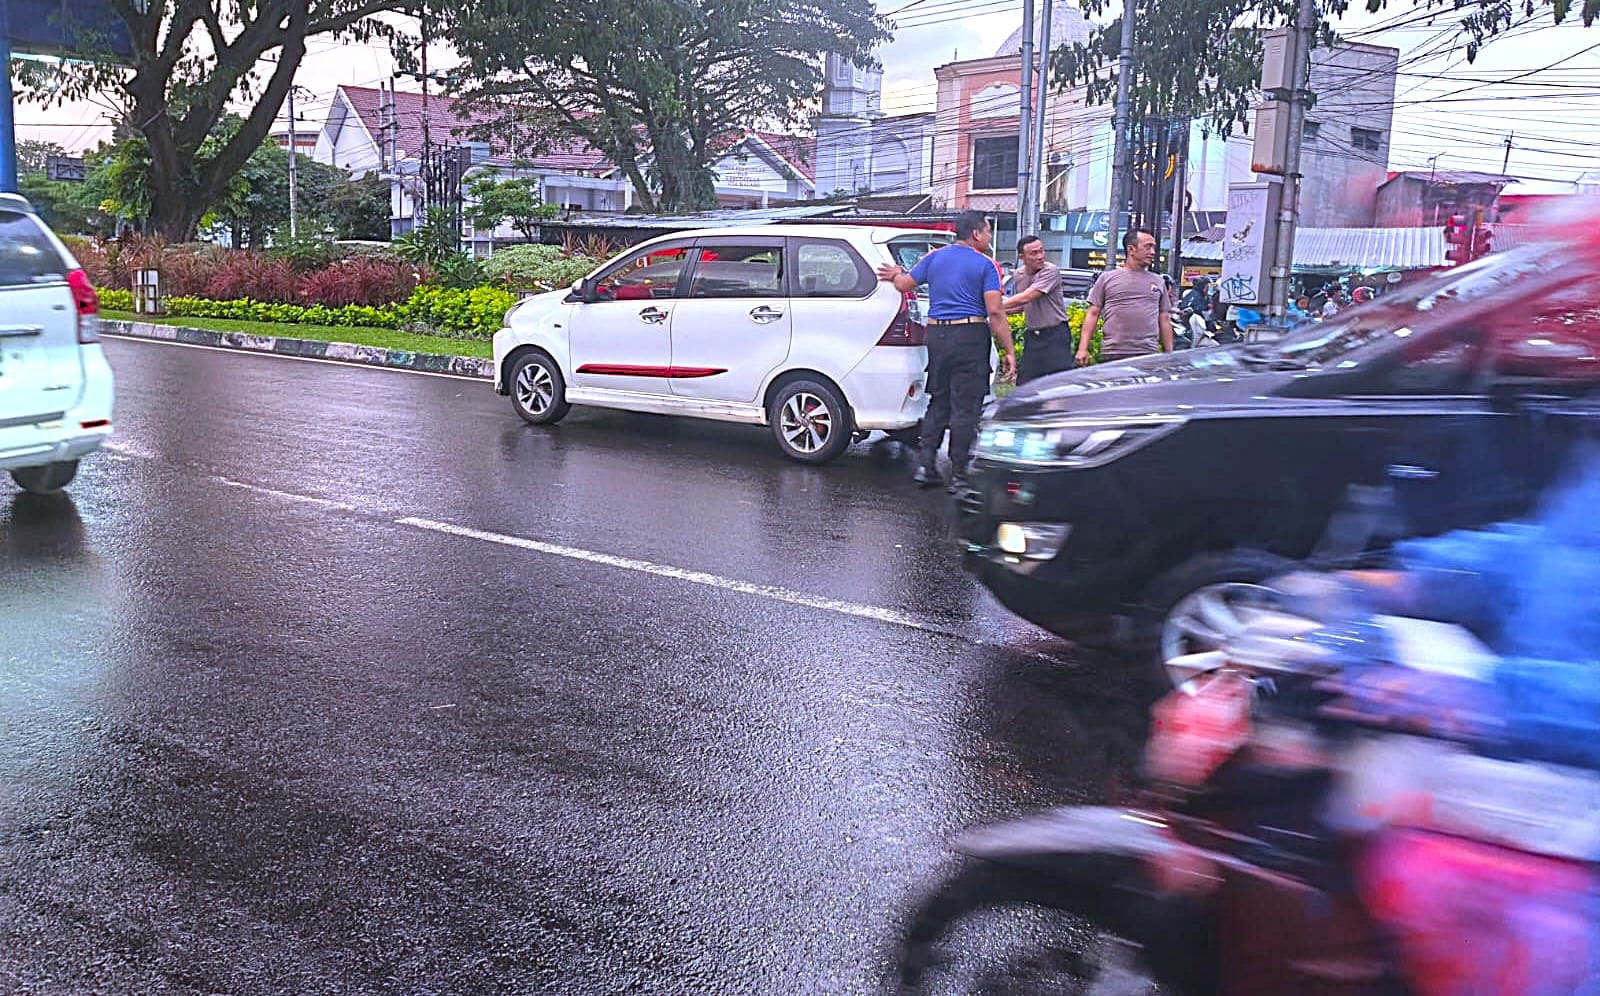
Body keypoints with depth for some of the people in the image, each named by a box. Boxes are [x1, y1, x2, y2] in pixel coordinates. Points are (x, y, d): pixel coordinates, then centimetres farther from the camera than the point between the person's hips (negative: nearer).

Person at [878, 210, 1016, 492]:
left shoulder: (935, 257, 8)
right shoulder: (986, 265, -5)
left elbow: (903, 285, 16)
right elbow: (995, 312, -12)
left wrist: (896, 275, 40)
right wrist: (1009, 351, -10)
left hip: (936, 334, 5)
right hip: (970, 335, -5)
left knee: (938, 401, 16)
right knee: (965, 407, 0)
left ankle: (926, 465, 13)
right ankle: (959, 476, 3)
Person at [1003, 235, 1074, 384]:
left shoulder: (1051, 271, -16)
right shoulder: (1019, 275, 8)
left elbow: (1026, 297, -23)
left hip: (1055, 334, -7)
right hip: (1032, 336, 7)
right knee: (1024, 384, 5)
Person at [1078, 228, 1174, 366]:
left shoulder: (1157, 281, 16)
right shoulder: (1107, 278, 8)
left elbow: (1165, 320, 17)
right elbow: (1093, 314, 6)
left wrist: (1170, 355, 12)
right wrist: (1083, 348, -3)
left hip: (1148, 355, 2)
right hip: (1112, 354, -2)